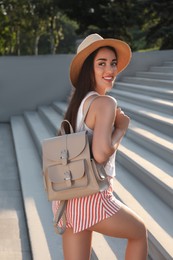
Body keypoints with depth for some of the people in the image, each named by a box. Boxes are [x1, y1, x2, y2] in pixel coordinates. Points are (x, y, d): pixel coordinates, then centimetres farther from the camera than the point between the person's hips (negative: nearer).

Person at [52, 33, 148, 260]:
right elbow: (101, 154, -25)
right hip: (92, 199, -7)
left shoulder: (78, 102, 13)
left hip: (69, 197, 7)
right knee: (139, 232, 22)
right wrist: (122, 127, -8)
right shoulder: (105, 103, -14)